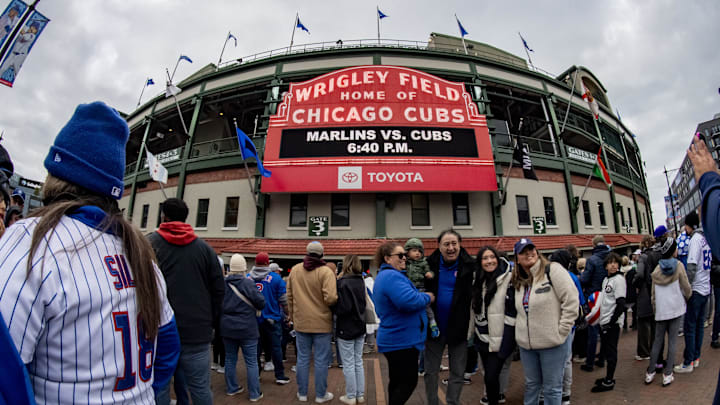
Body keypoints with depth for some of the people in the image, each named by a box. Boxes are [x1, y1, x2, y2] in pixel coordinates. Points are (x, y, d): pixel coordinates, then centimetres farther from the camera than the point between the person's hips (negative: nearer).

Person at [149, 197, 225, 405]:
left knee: (159, 388, 12)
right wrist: (212, 321, 15)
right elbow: (219, 289, 5)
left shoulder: (149, 243, 0)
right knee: (200, 388, 10)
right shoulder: (204, 247, 5)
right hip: (197, 331, 1)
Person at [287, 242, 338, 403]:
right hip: (322, 323, -4)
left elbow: (289, 296, 8)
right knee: (321, 360, 10)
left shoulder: (294, 270, 0)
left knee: (303, 358, 17)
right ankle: (321, 395, 23)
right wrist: (335, 299, -1)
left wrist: (292, 315, 19)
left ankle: (302, 393, 30)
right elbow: (331, 298, -24)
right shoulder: (326, 271, -17)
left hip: (301, 322, 4)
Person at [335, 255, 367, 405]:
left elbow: (343, 308, -21)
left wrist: (334, 308, -4)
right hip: (360, 327, 7)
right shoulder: (361, 281, 4)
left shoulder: (343, 282, -19)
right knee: (358, 362, 16)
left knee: (348, 364, 6)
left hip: (346, 328, -7)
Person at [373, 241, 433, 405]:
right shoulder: (392, 276, -23)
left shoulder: (384, 276, 13)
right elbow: (409, 301, -35)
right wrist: (428, 297, -17)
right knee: (409, 382, 4)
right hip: (402, 340, -10)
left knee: (397, 381, 21)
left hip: (395, 339, 10)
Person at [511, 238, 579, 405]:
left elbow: (571, 301, -15)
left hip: (552, 343, -5)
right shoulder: (519, 281, 8)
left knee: (552, 388, 10)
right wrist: (522, 330, 9)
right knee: (531, 385, 20)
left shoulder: (553, 270, -12)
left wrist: (560, 332, -14)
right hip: (526, 344, 5)